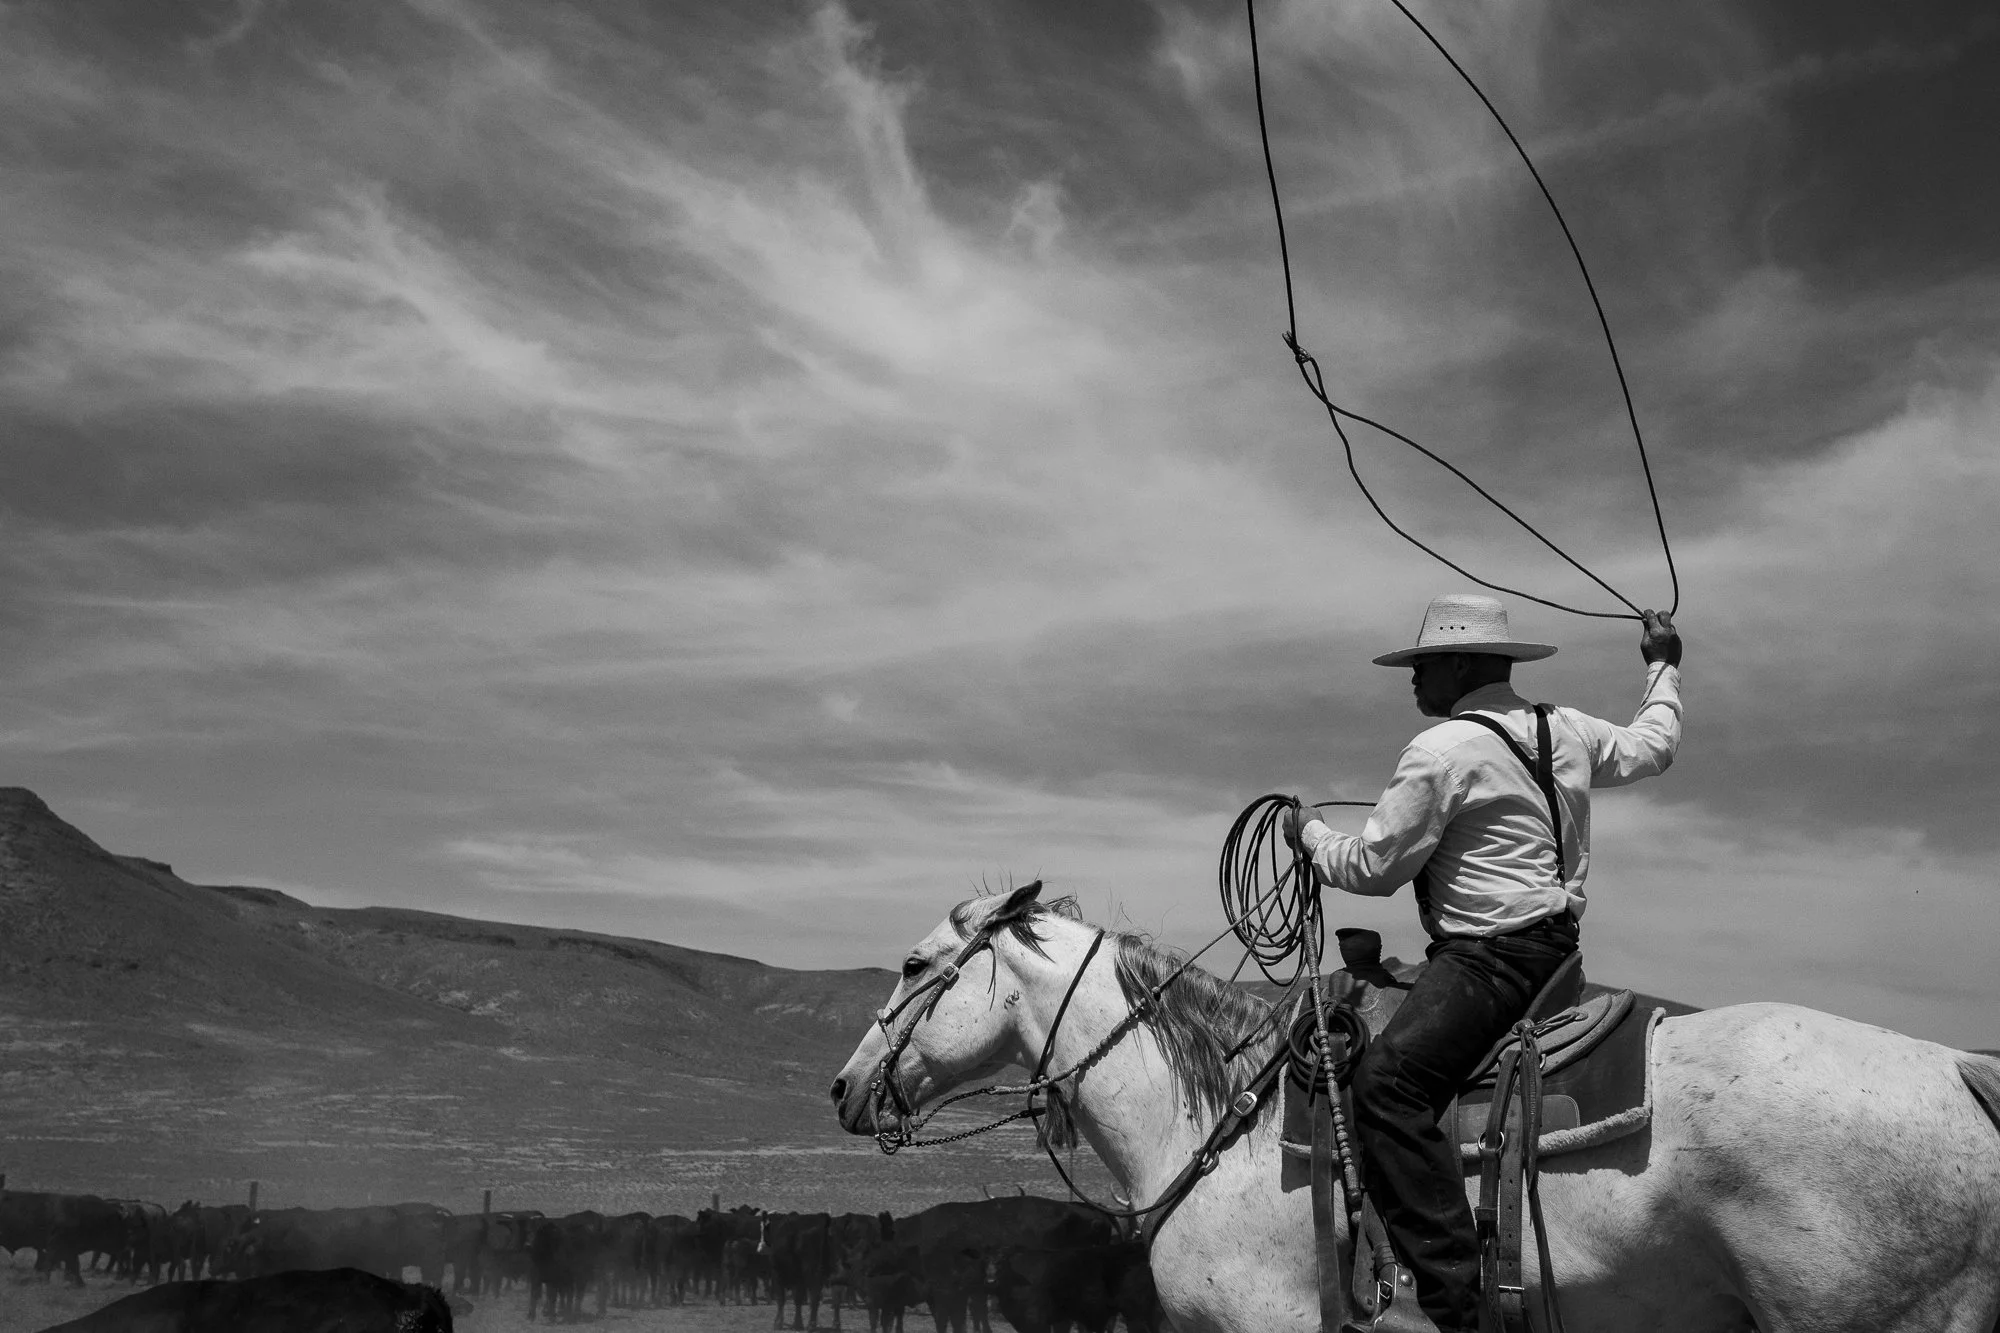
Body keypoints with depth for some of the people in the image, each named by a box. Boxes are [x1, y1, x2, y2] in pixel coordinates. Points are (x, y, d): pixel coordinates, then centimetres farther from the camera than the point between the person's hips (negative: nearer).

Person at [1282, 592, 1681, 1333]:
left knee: (1388, 1080, -21)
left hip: (1490, 956, -10)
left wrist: (1310, 834, 10)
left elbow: (1372, 868, -9)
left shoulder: (1442, 750, -12)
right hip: (1555, 944, 11)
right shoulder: (1567, 731, 12)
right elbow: (1653, 747, 32)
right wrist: (1663, 668, 49)